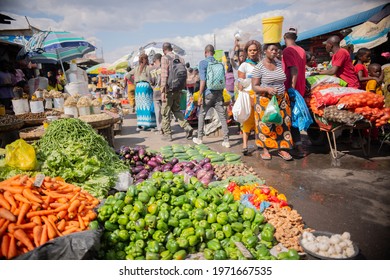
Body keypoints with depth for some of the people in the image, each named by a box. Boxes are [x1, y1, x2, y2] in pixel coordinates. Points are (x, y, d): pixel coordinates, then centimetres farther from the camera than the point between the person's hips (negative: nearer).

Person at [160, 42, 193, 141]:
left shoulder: (165, 58, -9)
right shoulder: (180, 58, 10)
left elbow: (164, 75, -17)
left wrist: (162, 91, -18)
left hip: (169, 89, -6)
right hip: (178, 89, 6)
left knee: (166, 112, 6)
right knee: (176, 110, 19)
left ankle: (167, 134, 12)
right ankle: (187, 127, 3)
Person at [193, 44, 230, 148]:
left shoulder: (203, 63, -5)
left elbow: (203, 80, -13)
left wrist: (200, 96, -10)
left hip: (208, 93, -4)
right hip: (219, 93, 4)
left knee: (201, 115, 12)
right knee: (222, 116, 2)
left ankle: (199, 138, 19)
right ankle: (226, 140, 1)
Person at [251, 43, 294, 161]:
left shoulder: (280, 64, 7)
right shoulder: (259, 67, -7)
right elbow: (254, 87, -9)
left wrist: (287, 92, 7)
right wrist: (267, 89, -23)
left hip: (281, 99, 5)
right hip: (265, 100, -4)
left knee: (282, 123, 2)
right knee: (265, 124, -1)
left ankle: (281, 148, 12)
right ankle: (265, 149, 13)